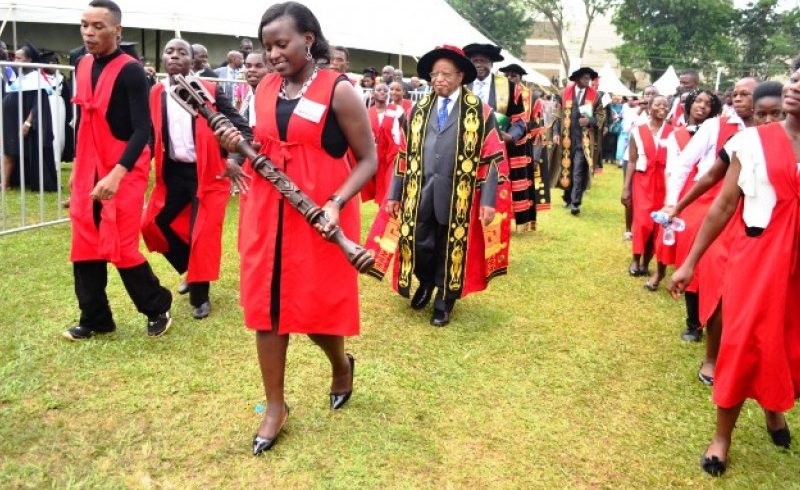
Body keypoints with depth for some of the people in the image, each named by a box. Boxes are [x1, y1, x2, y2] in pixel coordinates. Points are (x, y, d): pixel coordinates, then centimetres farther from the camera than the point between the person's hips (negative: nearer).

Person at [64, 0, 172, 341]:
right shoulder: (83, 66, 9)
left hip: (124, 172, -7)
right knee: (85, 246, 8)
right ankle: (95, 318, 21)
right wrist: (77, 167, 19)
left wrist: (117, 174, -28)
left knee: (121, 248, -5)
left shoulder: (130, 71, -13)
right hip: (88, 170, 7)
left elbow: (142, 130, -19)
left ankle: (158, 308, 16)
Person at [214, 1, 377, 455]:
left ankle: (342, 366, 38)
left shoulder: (339, 91, -9)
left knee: (317, 313, 4)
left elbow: (368, 160, -8)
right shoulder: (265, 88, 8)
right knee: (266, 309, 7)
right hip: (267, 214, 5)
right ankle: (276, 407, 23)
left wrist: (336, 203, -22)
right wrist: (238, 146, -5)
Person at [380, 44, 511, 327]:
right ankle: (426, 282, 35)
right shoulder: (420, 110, 10)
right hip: (420, 192, 3)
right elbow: (405, 155, 12)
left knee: (451, 248, 8)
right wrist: (394, 194, 9)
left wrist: (488, 200, -10)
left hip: (458, 196, -2)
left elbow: (492, 159, -4)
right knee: (417, 243, 2)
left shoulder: (479, 112, -2)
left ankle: (444, 302, 28)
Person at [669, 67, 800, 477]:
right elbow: (725, 205, -2)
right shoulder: (753, 141, -4)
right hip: (756, 256, -2)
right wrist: (690, 262, -1)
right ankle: (722, 436, 21)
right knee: (744, 344, 3)